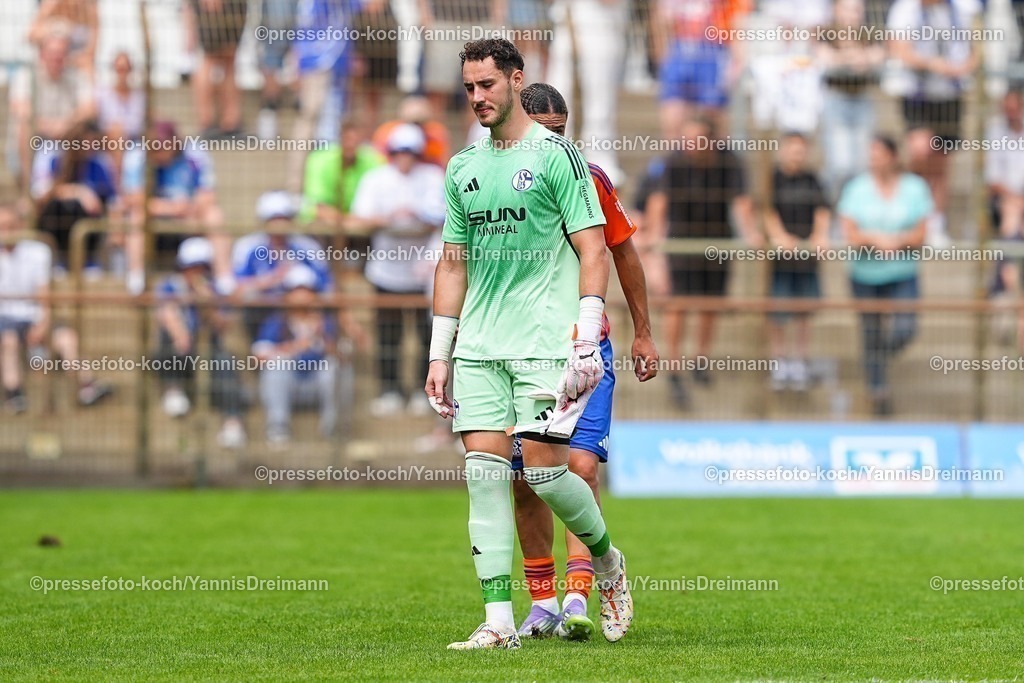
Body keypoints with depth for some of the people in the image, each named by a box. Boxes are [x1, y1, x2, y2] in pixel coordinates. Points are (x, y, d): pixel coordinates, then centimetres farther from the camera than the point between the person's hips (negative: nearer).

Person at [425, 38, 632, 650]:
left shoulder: (555, 155, -3)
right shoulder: (463, 168, 14)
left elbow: (593, 251, -6)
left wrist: (587, 340, -14)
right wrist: (440, 354, 14)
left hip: (545, 342, -5)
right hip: (479, 346, 5)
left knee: (544, 467, -10)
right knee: (484, 473, -3)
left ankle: (607, 559, 19)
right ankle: (499, 620, -3)